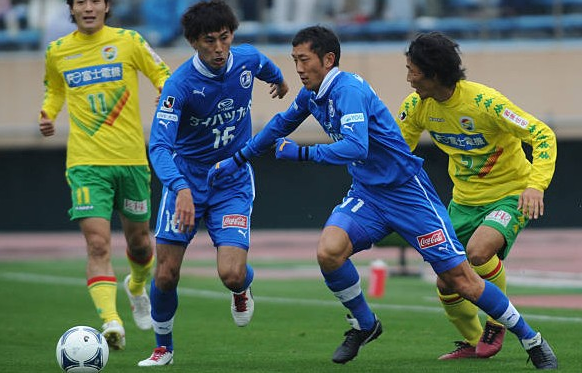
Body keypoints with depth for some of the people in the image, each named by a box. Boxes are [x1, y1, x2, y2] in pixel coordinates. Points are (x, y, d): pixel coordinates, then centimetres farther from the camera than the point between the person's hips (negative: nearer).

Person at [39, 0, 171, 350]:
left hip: (131, 159, 0)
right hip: (86, 162, 0)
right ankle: (111, 320, -24)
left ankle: (137, 287, 49)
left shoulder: (129, 41, -1)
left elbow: (162, 74, 7)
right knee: (98, 243, -17)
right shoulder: (57, 51, 5)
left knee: (138, 239, 16)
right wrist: (48, 115, 2)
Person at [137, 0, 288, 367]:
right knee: (166, 275, -5)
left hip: (233, 181, 1)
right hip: (187, 181, -1)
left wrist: (280, 80, 41)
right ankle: (163, 347, 22)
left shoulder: (247, 59, -10)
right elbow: (159, 145, -31)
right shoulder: (180, 84, -23)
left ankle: (243, 289, 23)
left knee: (232, 274, -16)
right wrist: (181, 190, -48)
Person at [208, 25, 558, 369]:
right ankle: (364, 325, 4)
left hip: (407, 192, -7)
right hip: (366, 194, 7)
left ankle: (532, 340, 6)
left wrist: (302, 152, -31)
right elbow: (282, 124, 25)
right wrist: (238, 159, 28)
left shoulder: (348, 90, -22)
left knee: (458, 275, -8)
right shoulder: (312, 94, 5)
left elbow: (355, 147, -36)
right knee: (328, 251, -20)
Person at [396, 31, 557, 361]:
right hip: (465, 199, 7)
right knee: (447, 283, 2)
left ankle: (497, 323, -6)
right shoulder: (417, 106, -6)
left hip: (510, 194, -6)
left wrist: (535, 184, -37)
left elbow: (543, 135, -23)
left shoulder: (484, 101, -26)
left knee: (478, 251, -33)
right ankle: (473, 342, 31)